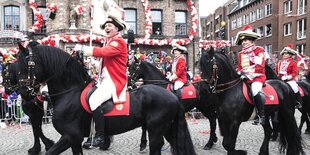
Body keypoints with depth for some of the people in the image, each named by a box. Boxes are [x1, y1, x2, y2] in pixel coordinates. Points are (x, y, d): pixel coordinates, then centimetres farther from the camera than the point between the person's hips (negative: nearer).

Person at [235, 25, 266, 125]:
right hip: (245, 78, 7)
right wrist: (239, 73, -3)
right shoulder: (241, 54, 17)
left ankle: (261, 115, -17)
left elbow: (260, 65, -11)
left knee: (256, 92, -30)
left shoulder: (259, 50, 1)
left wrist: (250, 72, -23)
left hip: (257, 77, -6)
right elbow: (239, 67, 18)